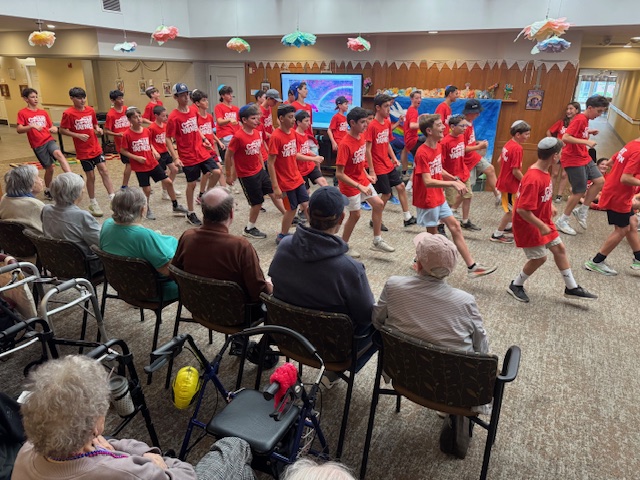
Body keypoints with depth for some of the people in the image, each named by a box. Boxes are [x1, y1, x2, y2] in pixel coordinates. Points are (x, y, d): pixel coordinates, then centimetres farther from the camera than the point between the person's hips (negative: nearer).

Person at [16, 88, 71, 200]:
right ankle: (47, 191, 26)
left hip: (49, 140, 2)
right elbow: (19, 129, -11)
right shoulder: (22, 113, -1)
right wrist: (32, 126, -28)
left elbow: (51, 127, 17)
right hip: (38, 145, -2)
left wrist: (54, 129, -8)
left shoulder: (43, 112, 12)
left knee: (59, 154, -30)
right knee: (49, 168, 3)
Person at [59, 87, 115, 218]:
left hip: (96, 148, 4)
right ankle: (93, 203, 19)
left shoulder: (90, 110, 3)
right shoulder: (68, 113, -11)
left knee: (104, 171, -3)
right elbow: (62, 130, -8)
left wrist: (98, 129, -5)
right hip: (83, 151, -4)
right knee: (91, 176, 4)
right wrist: (78, 135, -20)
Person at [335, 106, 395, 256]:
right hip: (350, 185, -8)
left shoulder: (362, 136, -3)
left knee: (378, 204, 8)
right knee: (355, 214, 3)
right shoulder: (345, 144, -28)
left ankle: (377, 241, 20)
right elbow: (339, 174, -29)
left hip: (362, 180, 8)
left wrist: (367, 174, 7)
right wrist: (360, 186, -31)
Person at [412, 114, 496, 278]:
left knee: (455, 227, 9)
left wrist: (455, 179, 5)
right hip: (427, 200, -9)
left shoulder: (438, 147, 4)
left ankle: (472, 267, 15)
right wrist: (452, 183, -37)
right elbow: (427, 181, -31)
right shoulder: (422, 153, -23)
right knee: (432, 234, 3)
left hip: (439, 198, 9)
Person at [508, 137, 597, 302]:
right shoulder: (533, 179, -30)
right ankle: (516, 285, 21)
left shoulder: (543, 171, 0)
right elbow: (522, 210, -32)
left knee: (559, 248, 14)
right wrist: (541, 226, -25)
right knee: (539, 258, -1)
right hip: (529, 225, -10)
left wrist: (550, 205, 13)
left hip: (543, 221, 10)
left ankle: (571, 288, 27)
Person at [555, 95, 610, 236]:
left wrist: (588, 132, 8)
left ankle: (582, 211, 17)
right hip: (573, 160, -10)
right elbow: (565, 138, -29)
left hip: (584, 158, 10)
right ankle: (562, 221, 11)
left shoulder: (585, 119, 10)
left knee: (600, 181, 5)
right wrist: (586, 142, -29)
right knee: (579, 191, -3)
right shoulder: (579, 119, -19)